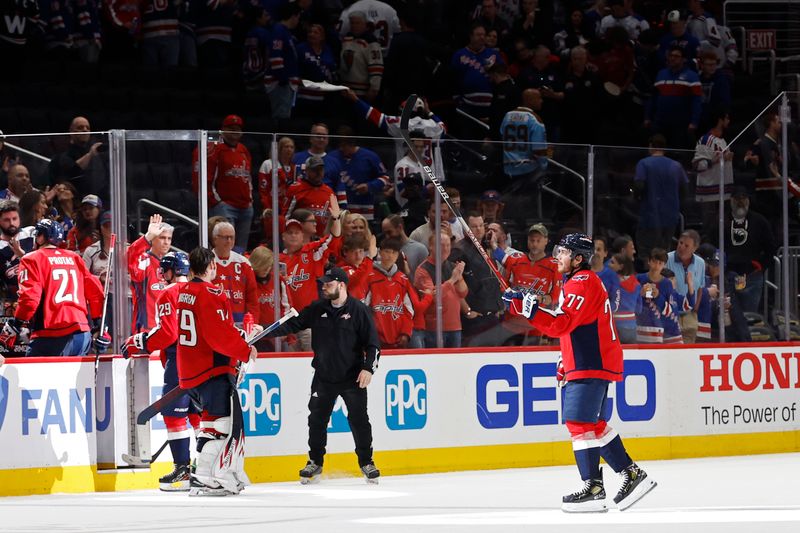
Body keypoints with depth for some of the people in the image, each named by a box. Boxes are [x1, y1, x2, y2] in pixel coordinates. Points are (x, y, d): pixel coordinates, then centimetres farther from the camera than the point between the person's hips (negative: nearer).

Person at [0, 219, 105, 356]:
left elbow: (29, 298, -10)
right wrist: (99, 326, 25)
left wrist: (16, 326, -2)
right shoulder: (74, 258, 18)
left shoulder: (32, 260, 2)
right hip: (82, 334, 6)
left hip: (52, 337, -6)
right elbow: (95, 292, 18)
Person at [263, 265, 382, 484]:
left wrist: (368, 368, -17)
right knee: (317, 419, 5)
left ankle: (366, 463, 12)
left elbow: (372, 343, -7)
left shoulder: (359, 310, -8)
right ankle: (315, 463, 18)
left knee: (359, 420, -1)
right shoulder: (317, 309, 3)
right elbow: (293, 324, 2)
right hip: (323, 376, 4)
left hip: (352, 378, -4)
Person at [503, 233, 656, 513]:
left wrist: (530, 309, -32)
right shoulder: (579, 281, 21)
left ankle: (593, 489, -13)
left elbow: (562, 324, -24)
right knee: (594, 424, 13)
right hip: (586, 362, 11)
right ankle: (632, 474, 15)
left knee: (580, 422, -12)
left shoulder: (583, 283, -13)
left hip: (592, 364, -11)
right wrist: (565, 362, 26)